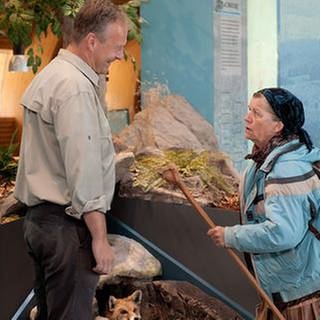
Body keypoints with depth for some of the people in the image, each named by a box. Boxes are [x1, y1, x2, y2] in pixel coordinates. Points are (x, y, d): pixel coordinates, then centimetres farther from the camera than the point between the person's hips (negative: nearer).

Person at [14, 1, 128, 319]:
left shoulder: (48, 75, 15)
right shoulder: (75, 87, -17)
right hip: (66, 224, -10)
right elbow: (84, 170, -21)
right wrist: (100, 237, -17)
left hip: (39, 217, 10)